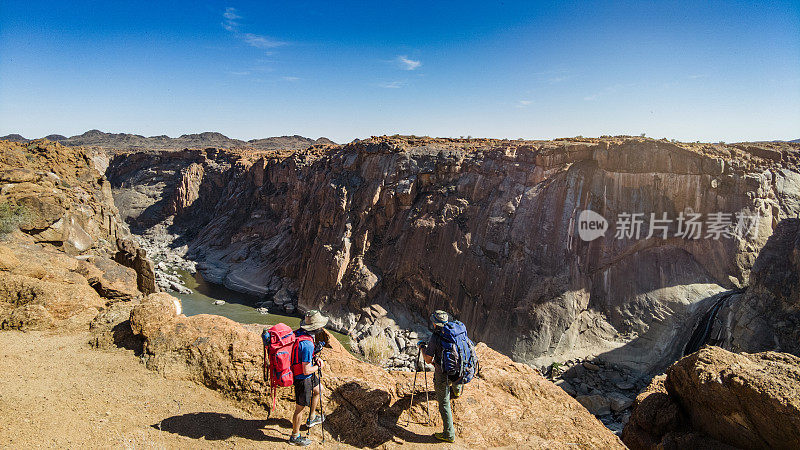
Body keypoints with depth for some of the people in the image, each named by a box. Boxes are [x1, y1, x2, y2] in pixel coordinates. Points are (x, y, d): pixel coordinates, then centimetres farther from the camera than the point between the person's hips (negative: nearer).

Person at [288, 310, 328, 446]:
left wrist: (315, 357, 1)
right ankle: (295, 436, 30)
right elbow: (306, 370, -29)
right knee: (300, 407, 9)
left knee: (317, 391, 29)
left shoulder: (299, 332, -7)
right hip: (302, 378, -9)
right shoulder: (307, 344, -35)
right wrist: (319, 366, -11)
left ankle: (312, 418, 48)